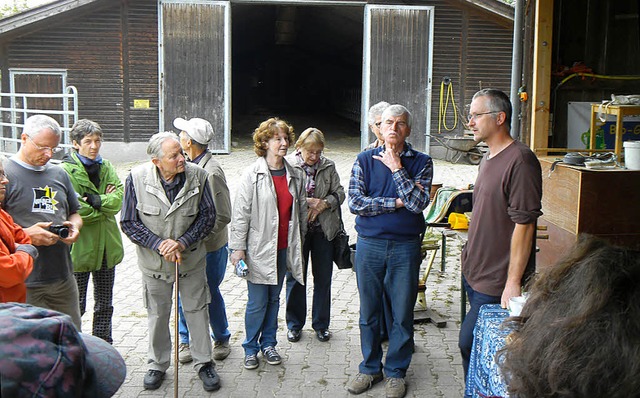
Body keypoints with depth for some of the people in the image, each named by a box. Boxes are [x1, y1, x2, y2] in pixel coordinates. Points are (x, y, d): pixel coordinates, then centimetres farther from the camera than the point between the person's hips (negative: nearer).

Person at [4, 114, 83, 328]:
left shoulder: (59, 174, 14)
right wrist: (26, 234, -21)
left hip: (63, 277, 7)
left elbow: (75, 213, 23)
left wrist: (74, 226, 1)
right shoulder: (6, 174, -7)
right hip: (24, 282, -6)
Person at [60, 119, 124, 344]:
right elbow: (75, 210, -19)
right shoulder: (66, 170, -11)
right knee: (76, 306, 3)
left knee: (105, 304, 16)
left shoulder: (106, 167, 10)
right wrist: (105, 208, -8)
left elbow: (118, 199, -4)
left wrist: (96, 200, -18)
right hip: (79, 247, -6)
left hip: (107, 246, 6)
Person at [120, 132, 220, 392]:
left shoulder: (197, 176, -15)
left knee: (197, 311, 11)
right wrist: (159, 244, -21)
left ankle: (203, 363, 29)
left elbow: (208, 216, -7)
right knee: (157, 315, 16)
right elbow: (129, 222, -11)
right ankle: (158, 364, 35)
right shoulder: (137, 178, -17)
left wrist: (183, 242, -19)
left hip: (191, 260, 0)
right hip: (154, 261, 0)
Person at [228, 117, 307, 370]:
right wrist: (238, 247, -10)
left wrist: (298, 243, 15)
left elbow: (301, 210, 14)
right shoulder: (252, 174, -8)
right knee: (257, 302, 1)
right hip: (259, 248, -4)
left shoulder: (295, 176, 5)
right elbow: (241, 213, -8)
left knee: (274, 298, 15)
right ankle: (251, 348, 18)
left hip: (283, 248, 4)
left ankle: (268, 344, 29)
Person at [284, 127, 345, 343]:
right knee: (295, 277, 7)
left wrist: (324, 203, -13)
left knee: (323, 277, 9)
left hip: (324, 230, 3)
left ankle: (321, 324, 24)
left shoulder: (328, 166, 4)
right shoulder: (287, 165, -6)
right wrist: (304, 202, -20)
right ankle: (294, 324, 23)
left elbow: (339, 193, 5)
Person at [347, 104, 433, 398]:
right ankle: (369, 368, 26)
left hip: (405, 246, -1)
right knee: (368, 311, 10)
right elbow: (355, 203, -9)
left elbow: (418, 203, -14)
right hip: (369, 244, 1)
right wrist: (397, 202, -13)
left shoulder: (421, 162, 1)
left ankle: (396, 372, 22)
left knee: (402, 313, 6)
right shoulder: (365, 160, 3)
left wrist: (396, 168, -12)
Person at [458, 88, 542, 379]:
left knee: (470, 343, -6)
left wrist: (513, 283, -22)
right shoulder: (488, 159, 13)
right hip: (474, 273, 9)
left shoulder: (519, 161, -17)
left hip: (497, 282, -9)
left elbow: (524, 224, -21)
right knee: (473, 343, 14)